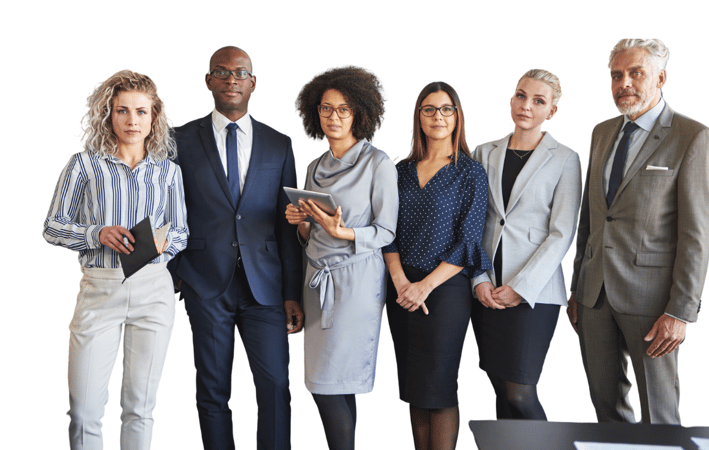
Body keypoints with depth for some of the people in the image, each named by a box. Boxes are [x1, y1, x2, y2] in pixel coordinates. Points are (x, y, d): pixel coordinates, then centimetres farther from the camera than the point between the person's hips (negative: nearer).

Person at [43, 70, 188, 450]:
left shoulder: (168, 171, 9)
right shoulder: (84, 164, 3)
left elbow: (181, 231, 12)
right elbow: (53, 227, 4)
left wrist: (163, 242, -11)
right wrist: (99, 234, -14)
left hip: (153, 289, 2)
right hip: (100, 289, -1)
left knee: (140, 405, 9)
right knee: (84, 408, -3)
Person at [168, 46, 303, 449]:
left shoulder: (278, 144, 8)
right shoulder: (183, 140, 5)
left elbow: (288, 224, 7)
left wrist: (293, 293, 2)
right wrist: (173, 276, 1)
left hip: (264, 286, 1)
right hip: (206, 284, -1)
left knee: (275, 386, -2)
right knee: (213, 391, 6)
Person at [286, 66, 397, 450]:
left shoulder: (378, 163, -5)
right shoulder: (316, 167, 14)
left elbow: (386, 231, -6)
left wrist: (342, 233, -21)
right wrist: (300, 222, -2)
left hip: (356, 280, -6)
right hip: (318, 276, 6)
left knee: (330, 384, -7)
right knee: (328, 385, 7)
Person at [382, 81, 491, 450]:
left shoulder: (470, 173, -2)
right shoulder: (402, 171, 11)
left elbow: (468, 242, -7)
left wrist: (426, 286, -13)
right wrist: (400, 281, -8)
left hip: (446, 286, -4)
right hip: (402, 287, 5)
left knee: (438, 386, -3)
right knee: (413, 388, 9)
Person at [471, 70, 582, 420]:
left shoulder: (564, 160, 1)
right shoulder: (485, 154, 12)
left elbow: (561, 234, -5)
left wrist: (521, 287, -12)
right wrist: (479, 280, -3)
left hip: (534, 292, -3)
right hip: (486, 291, 4)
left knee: (520, 393, -9)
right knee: (501, 391, 8)